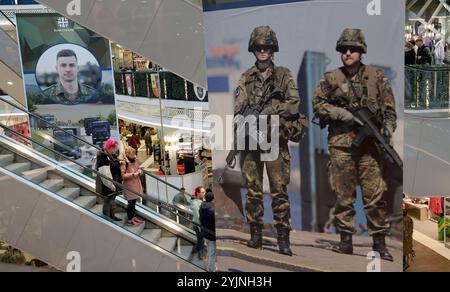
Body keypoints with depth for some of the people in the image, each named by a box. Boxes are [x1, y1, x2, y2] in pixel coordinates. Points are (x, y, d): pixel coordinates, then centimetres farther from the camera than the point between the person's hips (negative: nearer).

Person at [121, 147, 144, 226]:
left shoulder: (134, 161, 6)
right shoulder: (124, 163, -17)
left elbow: (140, 170, 16)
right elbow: (123, 175, -23)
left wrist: (140, 172, -8)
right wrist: (133, 174, -26)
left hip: (136, 185, 7)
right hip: (129, 187, -7)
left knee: (134, 202, 16)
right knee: (131, 203, 1)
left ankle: (133, 217, 29)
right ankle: (130, 220, 13)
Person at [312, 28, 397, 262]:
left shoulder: (377, 76, 9)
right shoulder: (330, 79, 7)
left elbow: (389, 108, 10)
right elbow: (317, 104, 6)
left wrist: (388, 131, -2)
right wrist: (340, 113, -8)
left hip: (370, 144, 0)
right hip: (341, 143, 0)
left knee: (375, 194, -1)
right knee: (343, 195, 4)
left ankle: (379, 243, 10)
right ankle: (346, 240, 14)